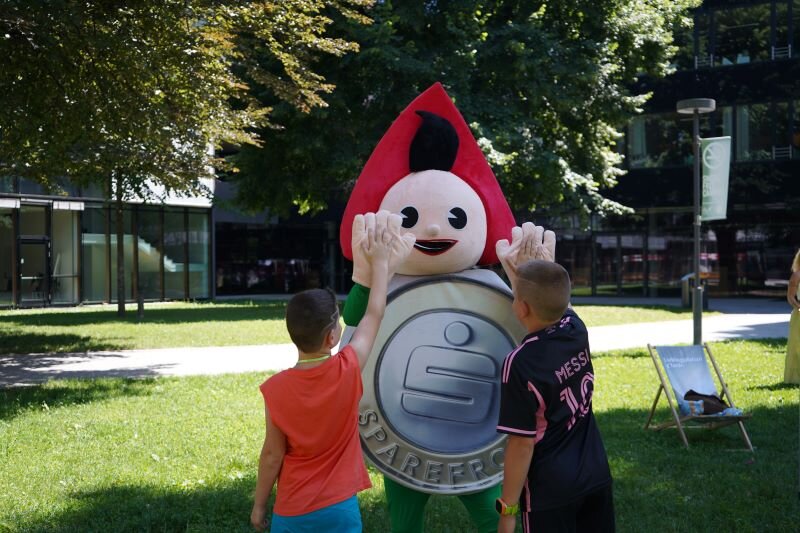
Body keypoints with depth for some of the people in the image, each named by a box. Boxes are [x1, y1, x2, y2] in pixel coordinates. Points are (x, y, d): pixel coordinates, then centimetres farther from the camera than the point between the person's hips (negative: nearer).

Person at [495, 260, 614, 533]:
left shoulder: (520, 364, -22)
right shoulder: (577, 330, -6)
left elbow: (522, 442, -19)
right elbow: (558, 304, 20)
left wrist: (508, 509, -11)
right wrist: (518, 273, 26)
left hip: (549, 490, -6)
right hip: (597, 475, 6)